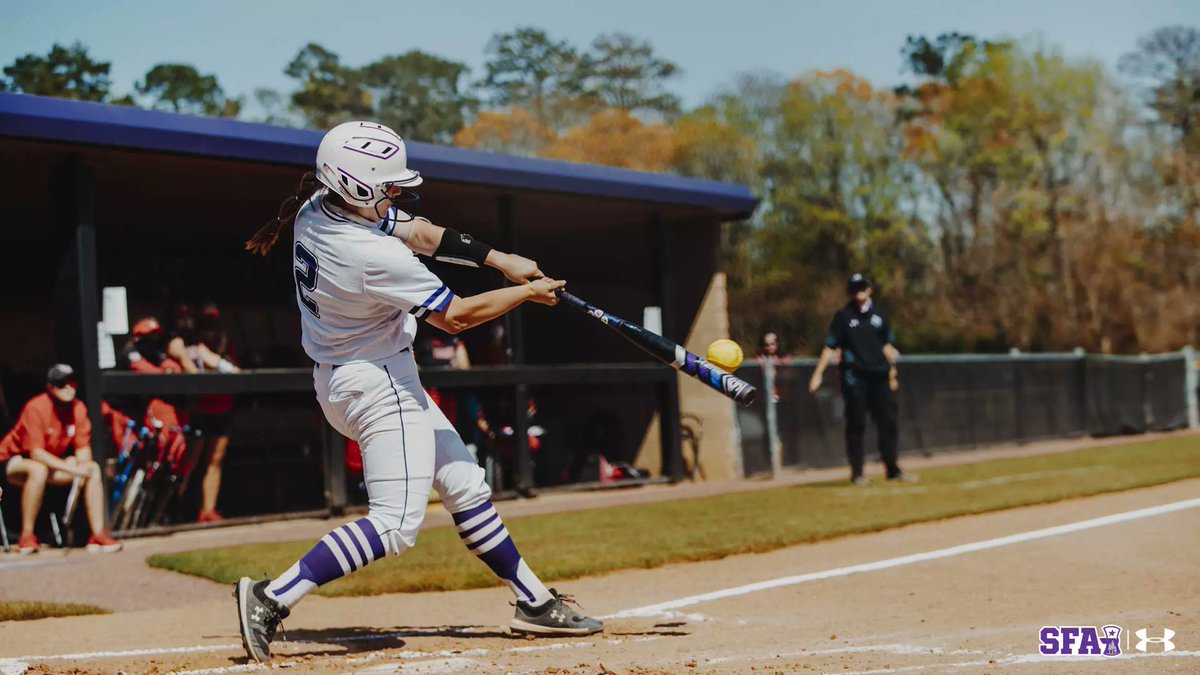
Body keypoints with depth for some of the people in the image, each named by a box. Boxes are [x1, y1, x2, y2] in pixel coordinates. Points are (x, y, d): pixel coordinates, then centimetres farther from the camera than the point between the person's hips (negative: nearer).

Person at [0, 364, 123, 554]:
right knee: (39, 470, -39)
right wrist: (73, 469, -37)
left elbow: (83, 446, -5)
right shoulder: (36, 408, -24)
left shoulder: (78, 407, -7)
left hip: (53, 462, 6)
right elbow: (36, 452, -30)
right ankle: (27, 537, -26)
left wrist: (83, 464, -28)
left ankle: (98, 535, -12)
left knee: (93, 469, -13)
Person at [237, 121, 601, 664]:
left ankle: (534, 602, 23)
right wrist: (528, 292, -3)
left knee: (466, 489, 15)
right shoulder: (373, 256, -28)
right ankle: (273, 598, -13)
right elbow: (457, 316, -17)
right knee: (396, 522, -12)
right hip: (377, 384, -11)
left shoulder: (319, 209, -2)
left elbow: (418, 232, 10)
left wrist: (500, 259, 5)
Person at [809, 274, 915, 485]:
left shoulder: (879, 315, 12)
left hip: (880, 376, 4)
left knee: (888, 423, 5)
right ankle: (857, 473, 4)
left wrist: (892, 373, 13)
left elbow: (887, 345, 18)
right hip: (854, 377, -4)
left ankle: (893, 470, 13)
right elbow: (830, 347, -4)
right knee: (856, 424, -2)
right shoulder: (843, 316, 0)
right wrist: (818, 374, -11)